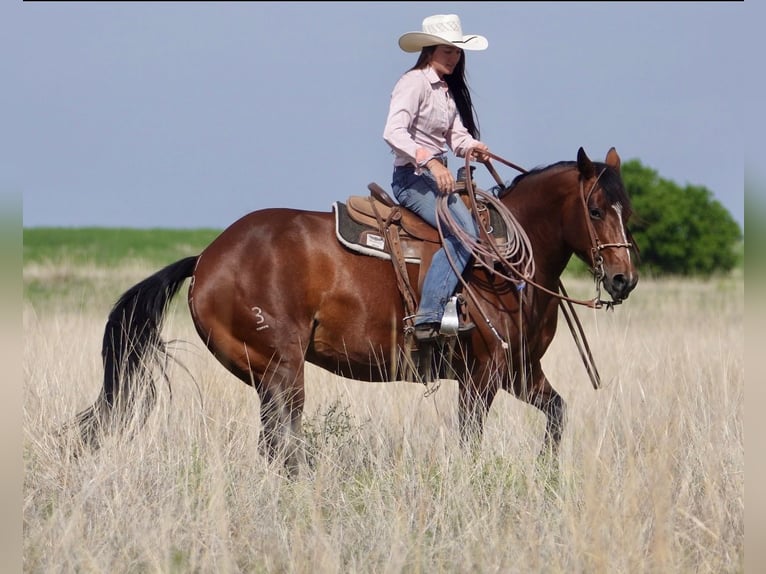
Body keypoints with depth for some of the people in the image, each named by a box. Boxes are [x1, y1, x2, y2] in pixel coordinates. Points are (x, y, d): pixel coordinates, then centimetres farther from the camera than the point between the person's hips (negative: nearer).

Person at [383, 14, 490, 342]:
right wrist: (430, 161, -35)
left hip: (438, 176, 10)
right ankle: (429, 316, -34)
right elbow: (393, 132, -24)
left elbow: (456, 134, 12)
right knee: (463, 229, -27)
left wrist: (471, 147, -12)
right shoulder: (414, 82, -11)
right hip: (412, 176, -10)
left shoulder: (448, 90, 17)